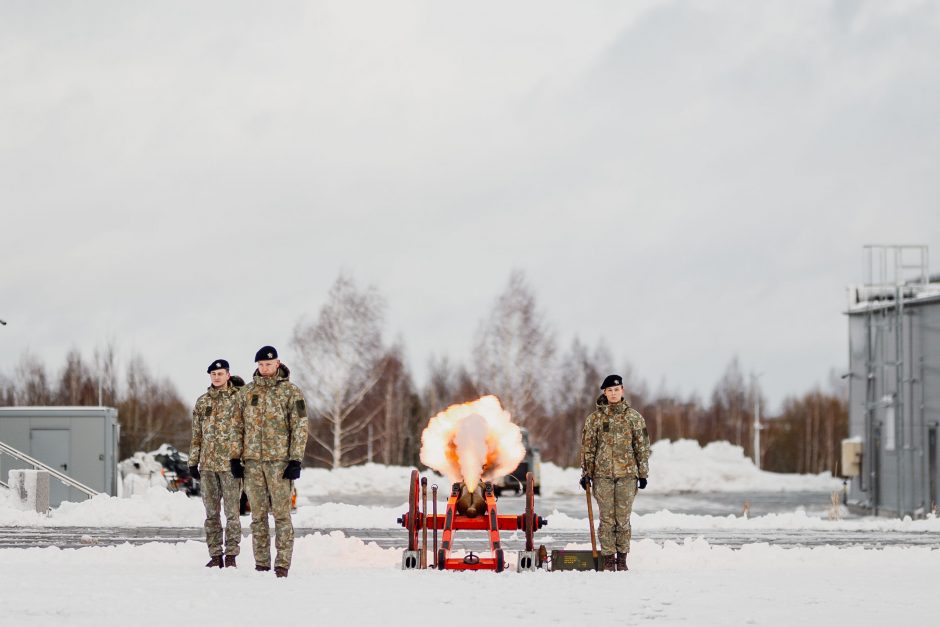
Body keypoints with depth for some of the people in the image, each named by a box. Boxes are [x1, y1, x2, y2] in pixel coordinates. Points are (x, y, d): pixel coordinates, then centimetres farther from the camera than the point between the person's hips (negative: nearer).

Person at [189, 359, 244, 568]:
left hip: (231, 462, -4)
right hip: (208, 464, 4)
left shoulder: (239, 399, 0)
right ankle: (215, 555, 11)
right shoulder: (203, 402, 12)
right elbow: (197, 435, 16)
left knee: (232, 512, -4)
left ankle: (231, 555, 1)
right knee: (211, 513, 7)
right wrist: (193, 462, 11)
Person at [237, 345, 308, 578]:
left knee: (281, 514, -6)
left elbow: (300, 427, -3)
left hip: (280, 460, -4)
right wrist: (236, 456, 9)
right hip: (253, 461, 4)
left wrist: (296, 460, -9)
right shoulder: (248, 391, 12)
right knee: (258, 515, 6)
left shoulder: (290, 391, 0)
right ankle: (261, 563, 10)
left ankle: (283, 564, -4)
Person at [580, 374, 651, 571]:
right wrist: (586, 473, 3)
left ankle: (622, 558, 7)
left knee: (623, 518, 0)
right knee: (607, 518, -1)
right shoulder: (595, 418, 6)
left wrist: (643, 473, 5)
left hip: (627, 473, 0)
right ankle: (608, 559, 5)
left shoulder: (633, 417, 6)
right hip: (602, 474, 0)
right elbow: (587, 447, 8)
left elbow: (642, 446, 8)